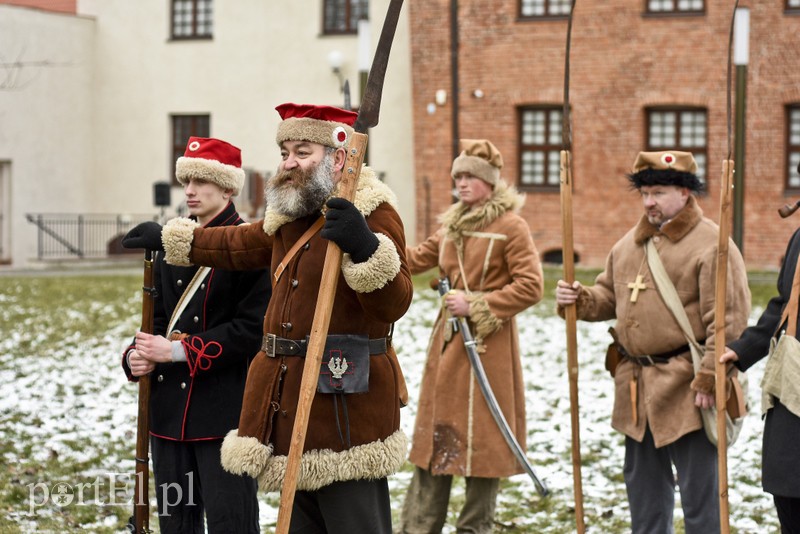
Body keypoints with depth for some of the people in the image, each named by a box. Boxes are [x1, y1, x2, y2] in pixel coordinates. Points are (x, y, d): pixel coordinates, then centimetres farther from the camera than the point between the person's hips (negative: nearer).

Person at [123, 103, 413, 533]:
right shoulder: (290, 216, 17)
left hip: (347, 402, -9)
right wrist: (170, 238, 43)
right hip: (293, 402, 9)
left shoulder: (373, 214, -10)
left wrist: (366, 247, -37)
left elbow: (394, 303, -20)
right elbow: (238, 246, 36)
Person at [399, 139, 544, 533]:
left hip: (489, 343, -7)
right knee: (436, 434, 10)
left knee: (482, 438, 0)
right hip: (448, 339, 7)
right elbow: (418, 259, 20)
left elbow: (530, 287, -14)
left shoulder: (511, 226, -9)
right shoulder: (453, 223, 13)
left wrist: (476, 306, -16)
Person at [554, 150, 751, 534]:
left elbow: (728, 321, -16)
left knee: (698, 488, -3)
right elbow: (609, 297, 22)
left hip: (685, 389, -8)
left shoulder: (711, 244, -11)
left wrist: (710, 379, -20)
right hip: (636, 387, 8)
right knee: (643, 485, 18)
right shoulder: (630, 244, 13)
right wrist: (579, 299, 0)